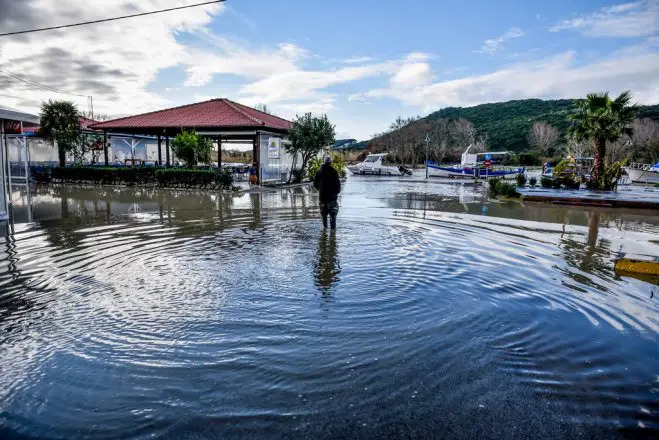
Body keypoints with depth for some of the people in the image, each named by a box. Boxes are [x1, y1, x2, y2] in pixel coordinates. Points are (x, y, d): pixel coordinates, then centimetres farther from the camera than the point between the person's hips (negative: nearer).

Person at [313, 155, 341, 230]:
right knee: (333, 212, 1)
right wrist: (337, 191, 7)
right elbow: (338, 184, -11)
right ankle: (333, 227, -4)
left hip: (322, 195, 4)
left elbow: (315, 184, 8)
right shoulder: (334, 172, -10)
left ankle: (325, 226, 23)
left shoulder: (319, 172, 3)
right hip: (332, 195, -4)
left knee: (323, 212, 15)